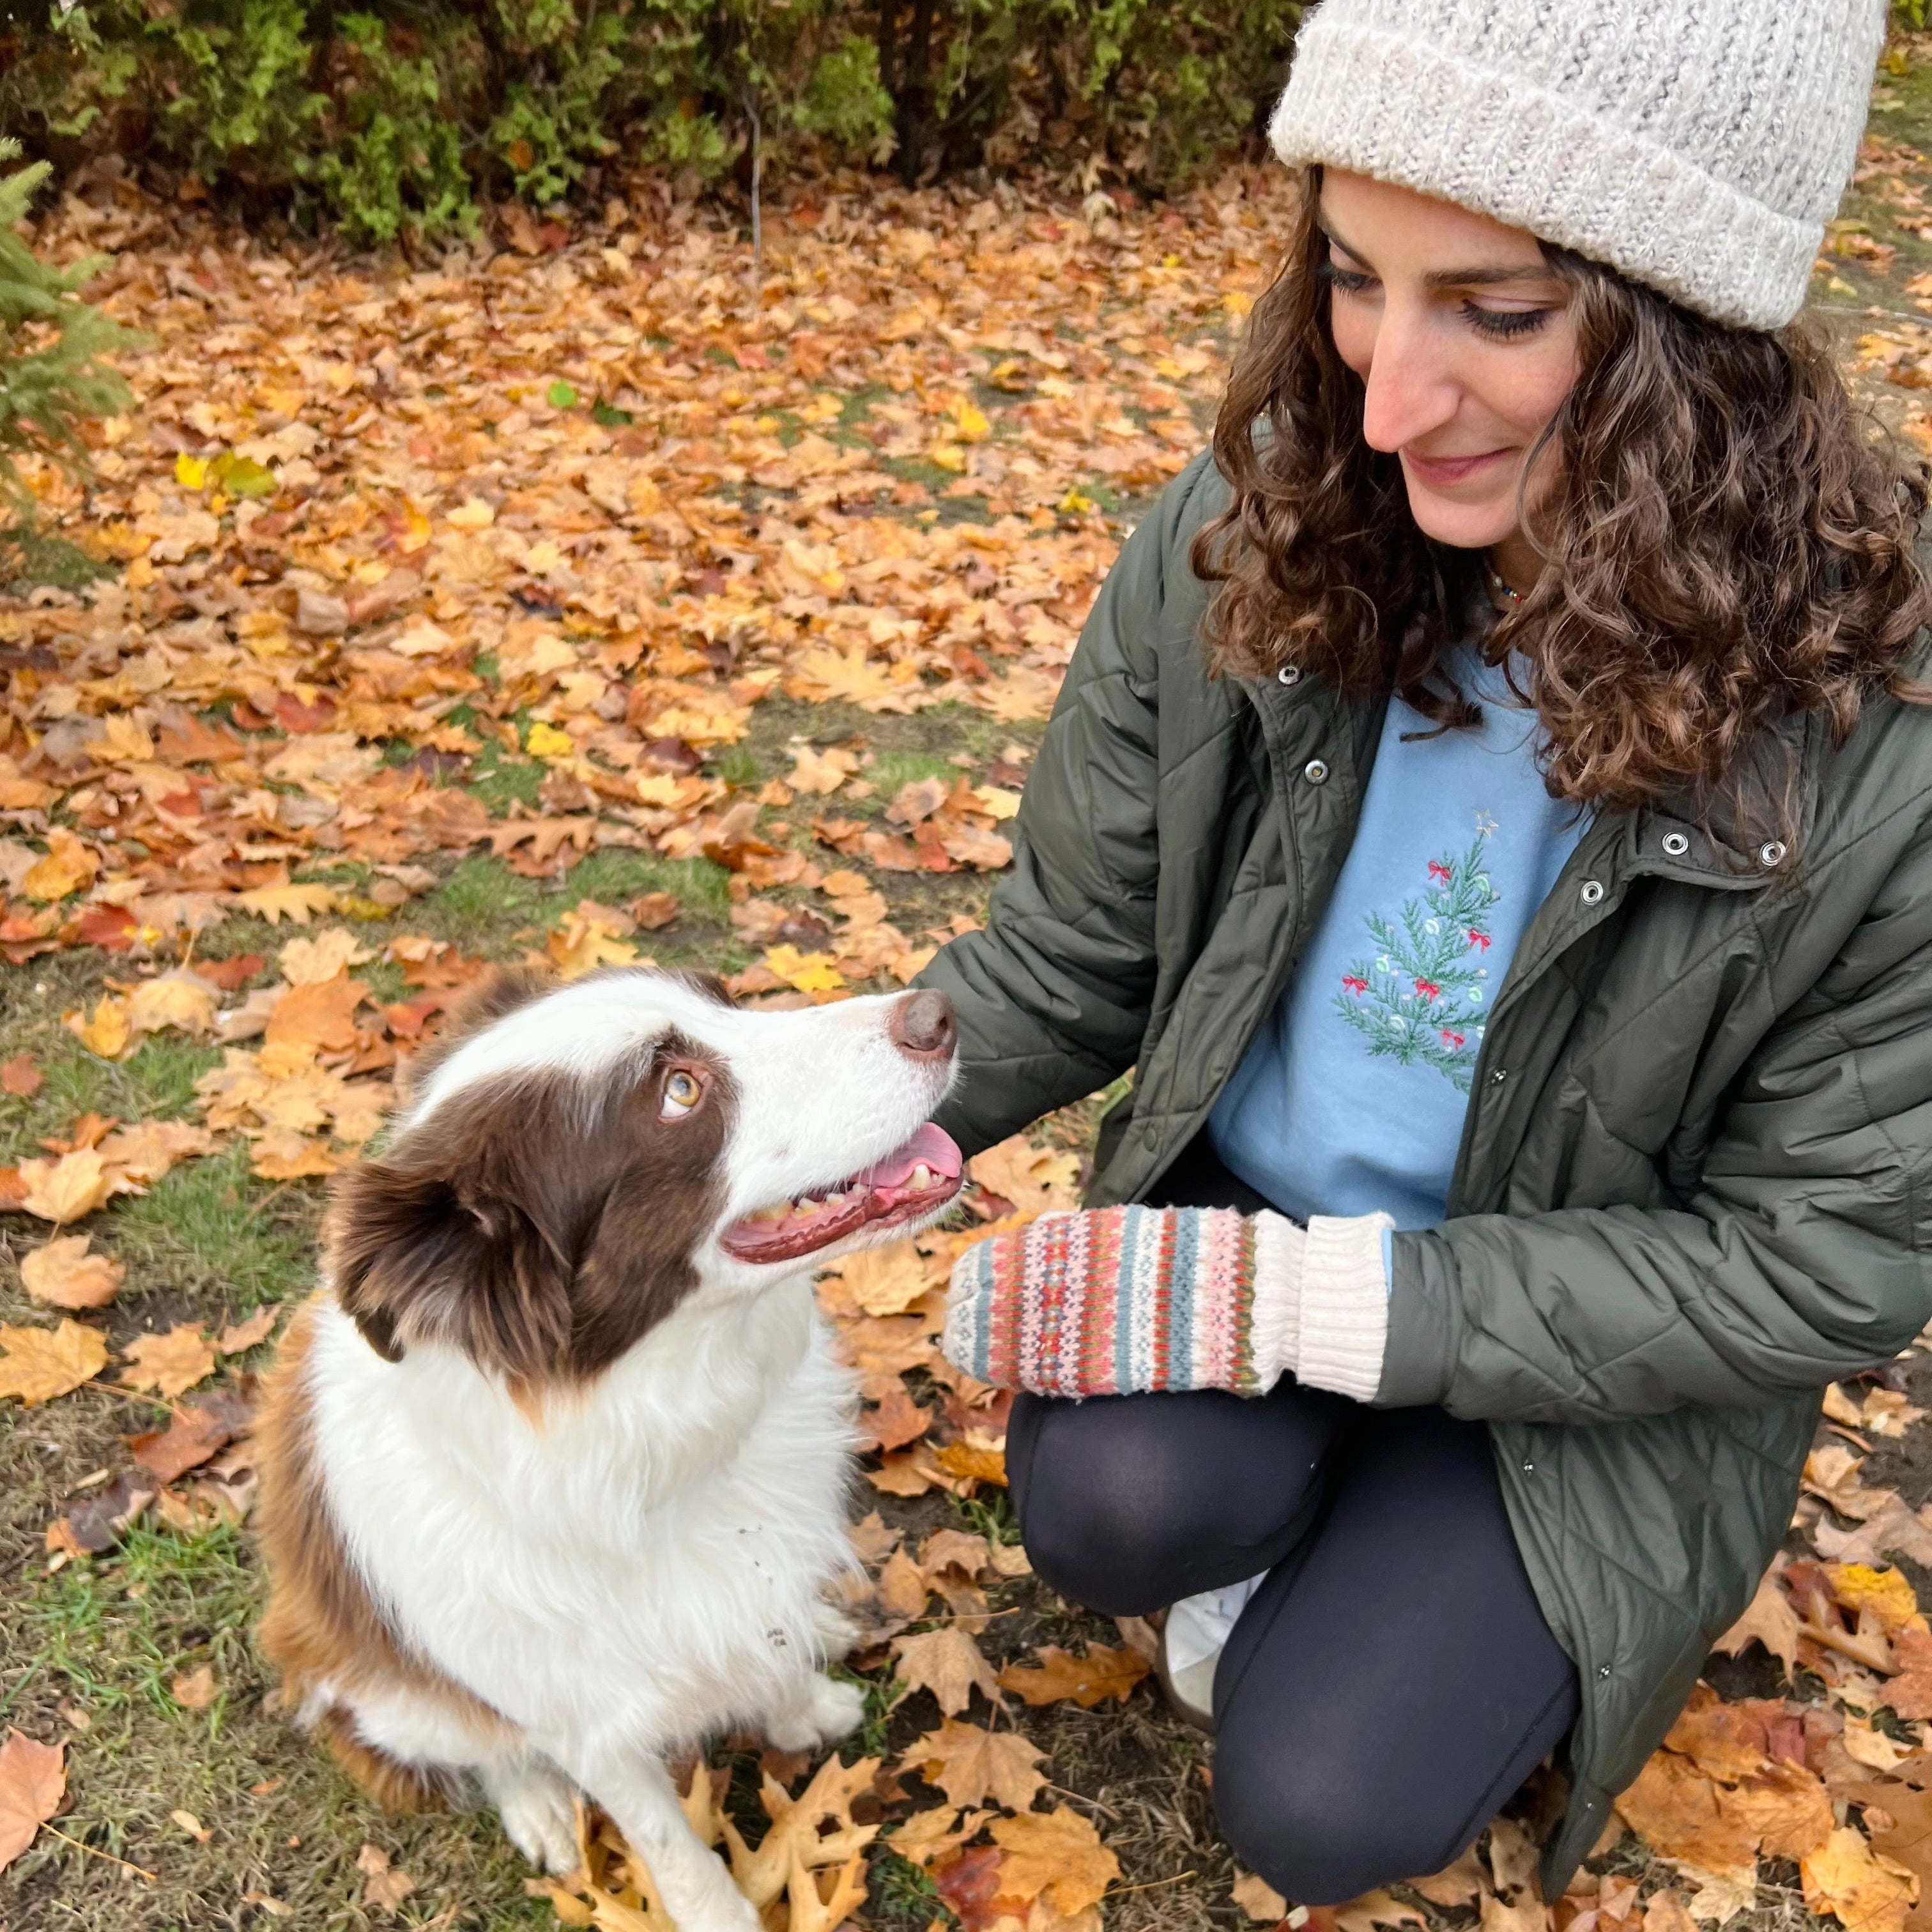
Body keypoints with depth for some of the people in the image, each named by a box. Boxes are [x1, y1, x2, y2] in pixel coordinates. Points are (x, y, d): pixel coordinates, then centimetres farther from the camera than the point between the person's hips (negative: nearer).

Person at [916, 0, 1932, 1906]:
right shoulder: (1245, 548, -17)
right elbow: (1071, 951, -5)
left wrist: (1310, 1302, -26)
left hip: (1591, 1356, -1)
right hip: (1244, 1219, 2)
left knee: (1320, 1804, -10)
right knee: (1113, 1505, -27)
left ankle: (1423, 1579, 23)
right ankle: (1289, 1513, 10)